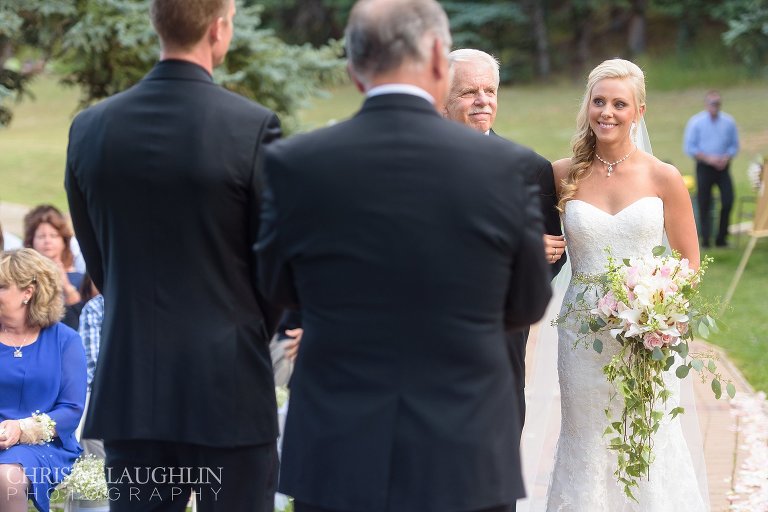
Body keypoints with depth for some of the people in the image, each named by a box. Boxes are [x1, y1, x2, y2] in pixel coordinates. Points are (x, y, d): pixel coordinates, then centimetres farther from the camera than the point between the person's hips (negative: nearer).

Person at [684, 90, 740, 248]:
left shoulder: (729, 122, 5)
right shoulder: (696, 122, -1)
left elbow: (734, 146, 10)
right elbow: (689, 147, -2)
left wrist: (726, 158, -10)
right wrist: (708, 158, -12)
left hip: (723, 168, 2)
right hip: (704, 168, -2)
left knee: (728, 202, -8)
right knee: (704, 205, -2)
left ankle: (721, 238, 4)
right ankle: (705, 239, 4)